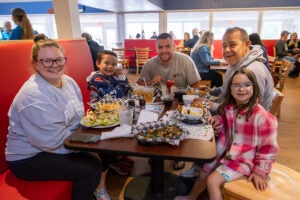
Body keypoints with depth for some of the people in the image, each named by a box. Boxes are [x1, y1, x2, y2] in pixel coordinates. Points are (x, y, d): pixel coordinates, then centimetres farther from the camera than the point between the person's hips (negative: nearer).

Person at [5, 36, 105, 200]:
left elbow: (76, 117, 10)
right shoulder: (33, 95, -26)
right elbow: (53, 140, -25)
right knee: (91, 169, -19)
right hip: (29, 158, -8)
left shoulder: (68, 81, 0)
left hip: (56, 147, 8)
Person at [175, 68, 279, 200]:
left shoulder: (262, 116, -24)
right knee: (203, 174, 18)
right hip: (225, 152, 7)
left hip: (243, 159, -6)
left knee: (212, 181, -16)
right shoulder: (228, 108, -5)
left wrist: (260, 172, -11)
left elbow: (268, 147, -16)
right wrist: (218, 124, -10)